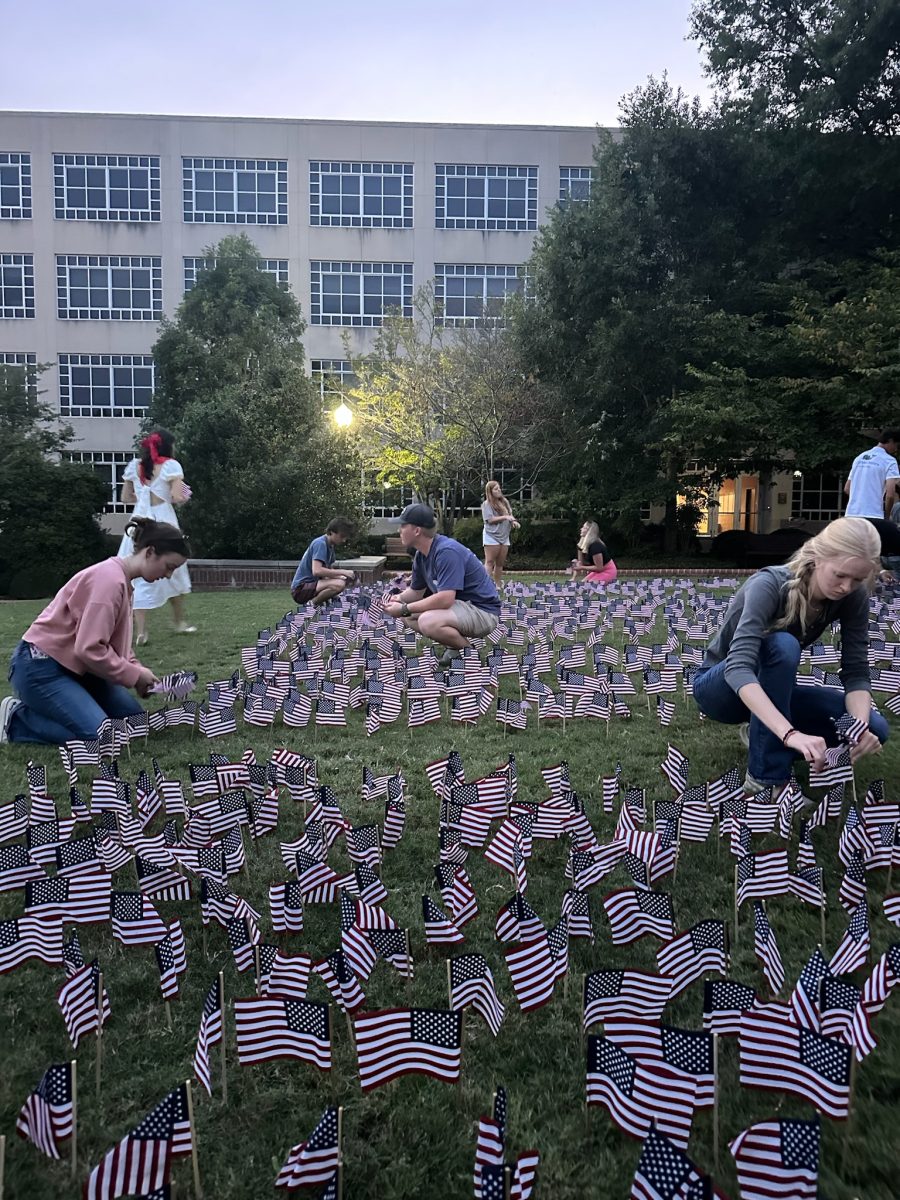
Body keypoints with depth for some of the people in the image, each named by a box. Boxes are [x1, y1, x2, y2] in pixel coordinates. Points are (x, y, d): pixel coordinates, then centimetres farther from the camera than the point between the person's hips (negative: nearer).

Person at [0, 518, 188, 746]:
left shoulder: (122, 580, 8)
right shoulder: (110, 580, -23)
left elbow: (115, 643, 12)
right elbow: (90, 648, -27)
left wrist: (139, 673, -4)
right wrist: (135, 676, -16)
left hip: (71, 665, 10)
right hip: (40, 667, -10)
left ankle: (40, 706, 14)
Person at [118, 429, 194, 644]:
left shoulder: (134, 466, 10)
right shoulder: (171, 465, -4)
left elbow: (126, 498, 13)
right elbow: (177, 498, -13)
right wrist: (184, 496, 8)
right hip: (163, 522, -3)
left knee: (139, 577, 3)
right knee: (173, 573, 15)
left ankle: (140, 632, -5)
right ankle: (179, 622, 29)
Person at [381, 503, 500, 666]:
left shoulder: (446, 552, -25)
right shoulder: (421, 555, 4)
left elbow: (445, 599, -33)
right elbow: (416, 591, 15)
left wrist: (404, 609, -25)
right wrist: (398, 598, -7)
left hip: (482, 611, -10)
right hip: (460, 606, 10)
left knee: (428, 622, -33)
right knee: (408, 615, 6)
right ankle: (456, 643, 8)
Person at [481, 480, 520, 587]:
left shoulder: (504, 502, 14)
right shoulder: (487, 504, -6)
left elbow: (510, 514, 23)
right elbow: (490, 519, -15)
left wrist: (513, 521, 2)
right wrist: (505, 517, -19)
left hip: (504, 537, 6)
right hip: (491, 537, -6)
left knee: (500, 563, 9)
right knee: (490, 561, -7)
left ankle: (498, 585, 15)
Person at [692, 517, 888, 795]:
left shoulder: (853, 597, -14)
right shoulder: (770, 585, -31)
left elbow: (856, 671, -14)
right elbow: (738, 667, -44)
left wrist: (860, 727, -35)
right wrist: (791, 734, -55)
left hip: (773, 690, 5)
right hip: (720, 688, -5)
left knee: (874, 727, -16)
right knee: (782, 645, -36)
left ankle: (763, 736, 4)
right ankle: (766, 777, -27)